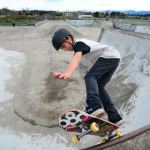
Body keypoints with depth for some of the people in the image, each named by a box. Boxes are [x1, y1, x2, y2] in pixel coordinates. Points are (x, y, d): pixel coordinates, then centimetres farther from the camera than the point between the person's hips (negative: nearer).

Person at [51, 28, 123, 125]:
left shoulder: (78, 43, -10)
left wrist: (67, 73, -49)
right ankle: (115, 117, 8)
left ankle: (94, 107, -43)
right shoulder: (80, 44, 19)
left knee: (89, 77, -20)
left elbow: (77, 58, -33)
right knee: (99, 87, 7)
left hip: (109, 56, -10)